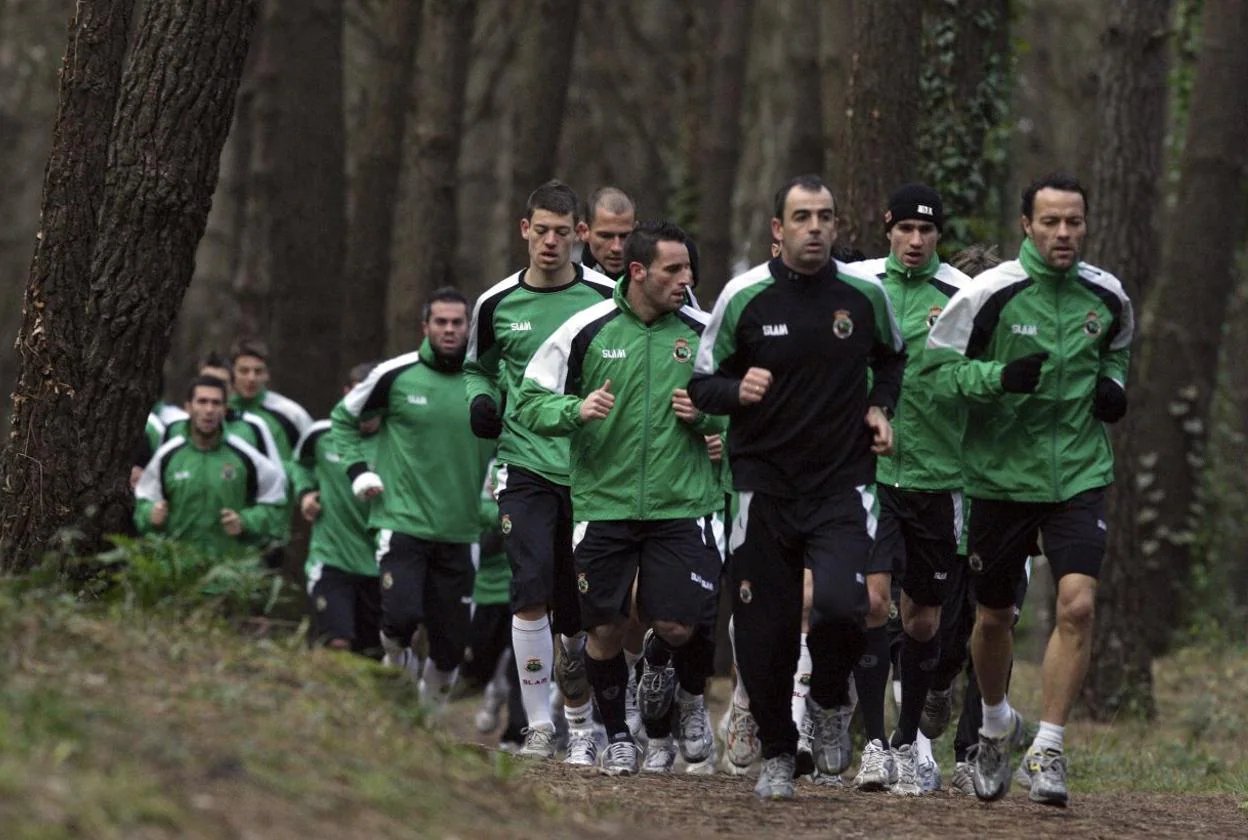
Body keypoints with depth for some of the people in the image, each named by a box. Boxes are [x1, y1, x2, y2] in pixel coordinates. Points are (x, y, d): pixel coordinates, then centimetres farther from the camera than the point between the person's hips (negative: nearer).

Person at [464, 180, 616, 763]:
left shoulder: (608, 298, -1)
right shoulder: (497, 304, 5)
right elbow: (477, 367, 23)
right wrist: (481, 403, 3)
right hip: (525, 467, 0)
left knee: (577, 609, 6)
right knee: (531, 593, -15)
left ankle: (580, 723, 23)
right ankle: (539, 727, -8)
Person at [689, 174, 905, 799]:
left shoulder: (865, 294, 1)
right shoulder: (744, 297, -3)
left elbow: (891, 356, 23)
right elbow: (702, 384, 3)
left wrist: (881, 408, 6)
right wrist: (738, 391, -18)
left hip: (842, 485, 0)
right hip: (765, 484, 0)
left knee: (840, 603, -23)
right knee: (765, 631, 2)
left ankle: (830, 703, 9)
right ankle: (776, 755, 23)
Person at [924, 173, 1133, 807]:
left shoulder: (1105, 295, 2)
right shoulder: (991, 293, -10)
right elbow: (939, 363, -6)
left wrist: (1112, 385, 3)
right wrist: (1000, 377, -23)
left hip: (1079, 475, 1)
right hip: (1001, 475, -1)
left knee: (1077, 605, -17)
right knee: (993, 617, 11)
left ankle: (1047, 751, -10)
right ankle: (995, 724, 40)